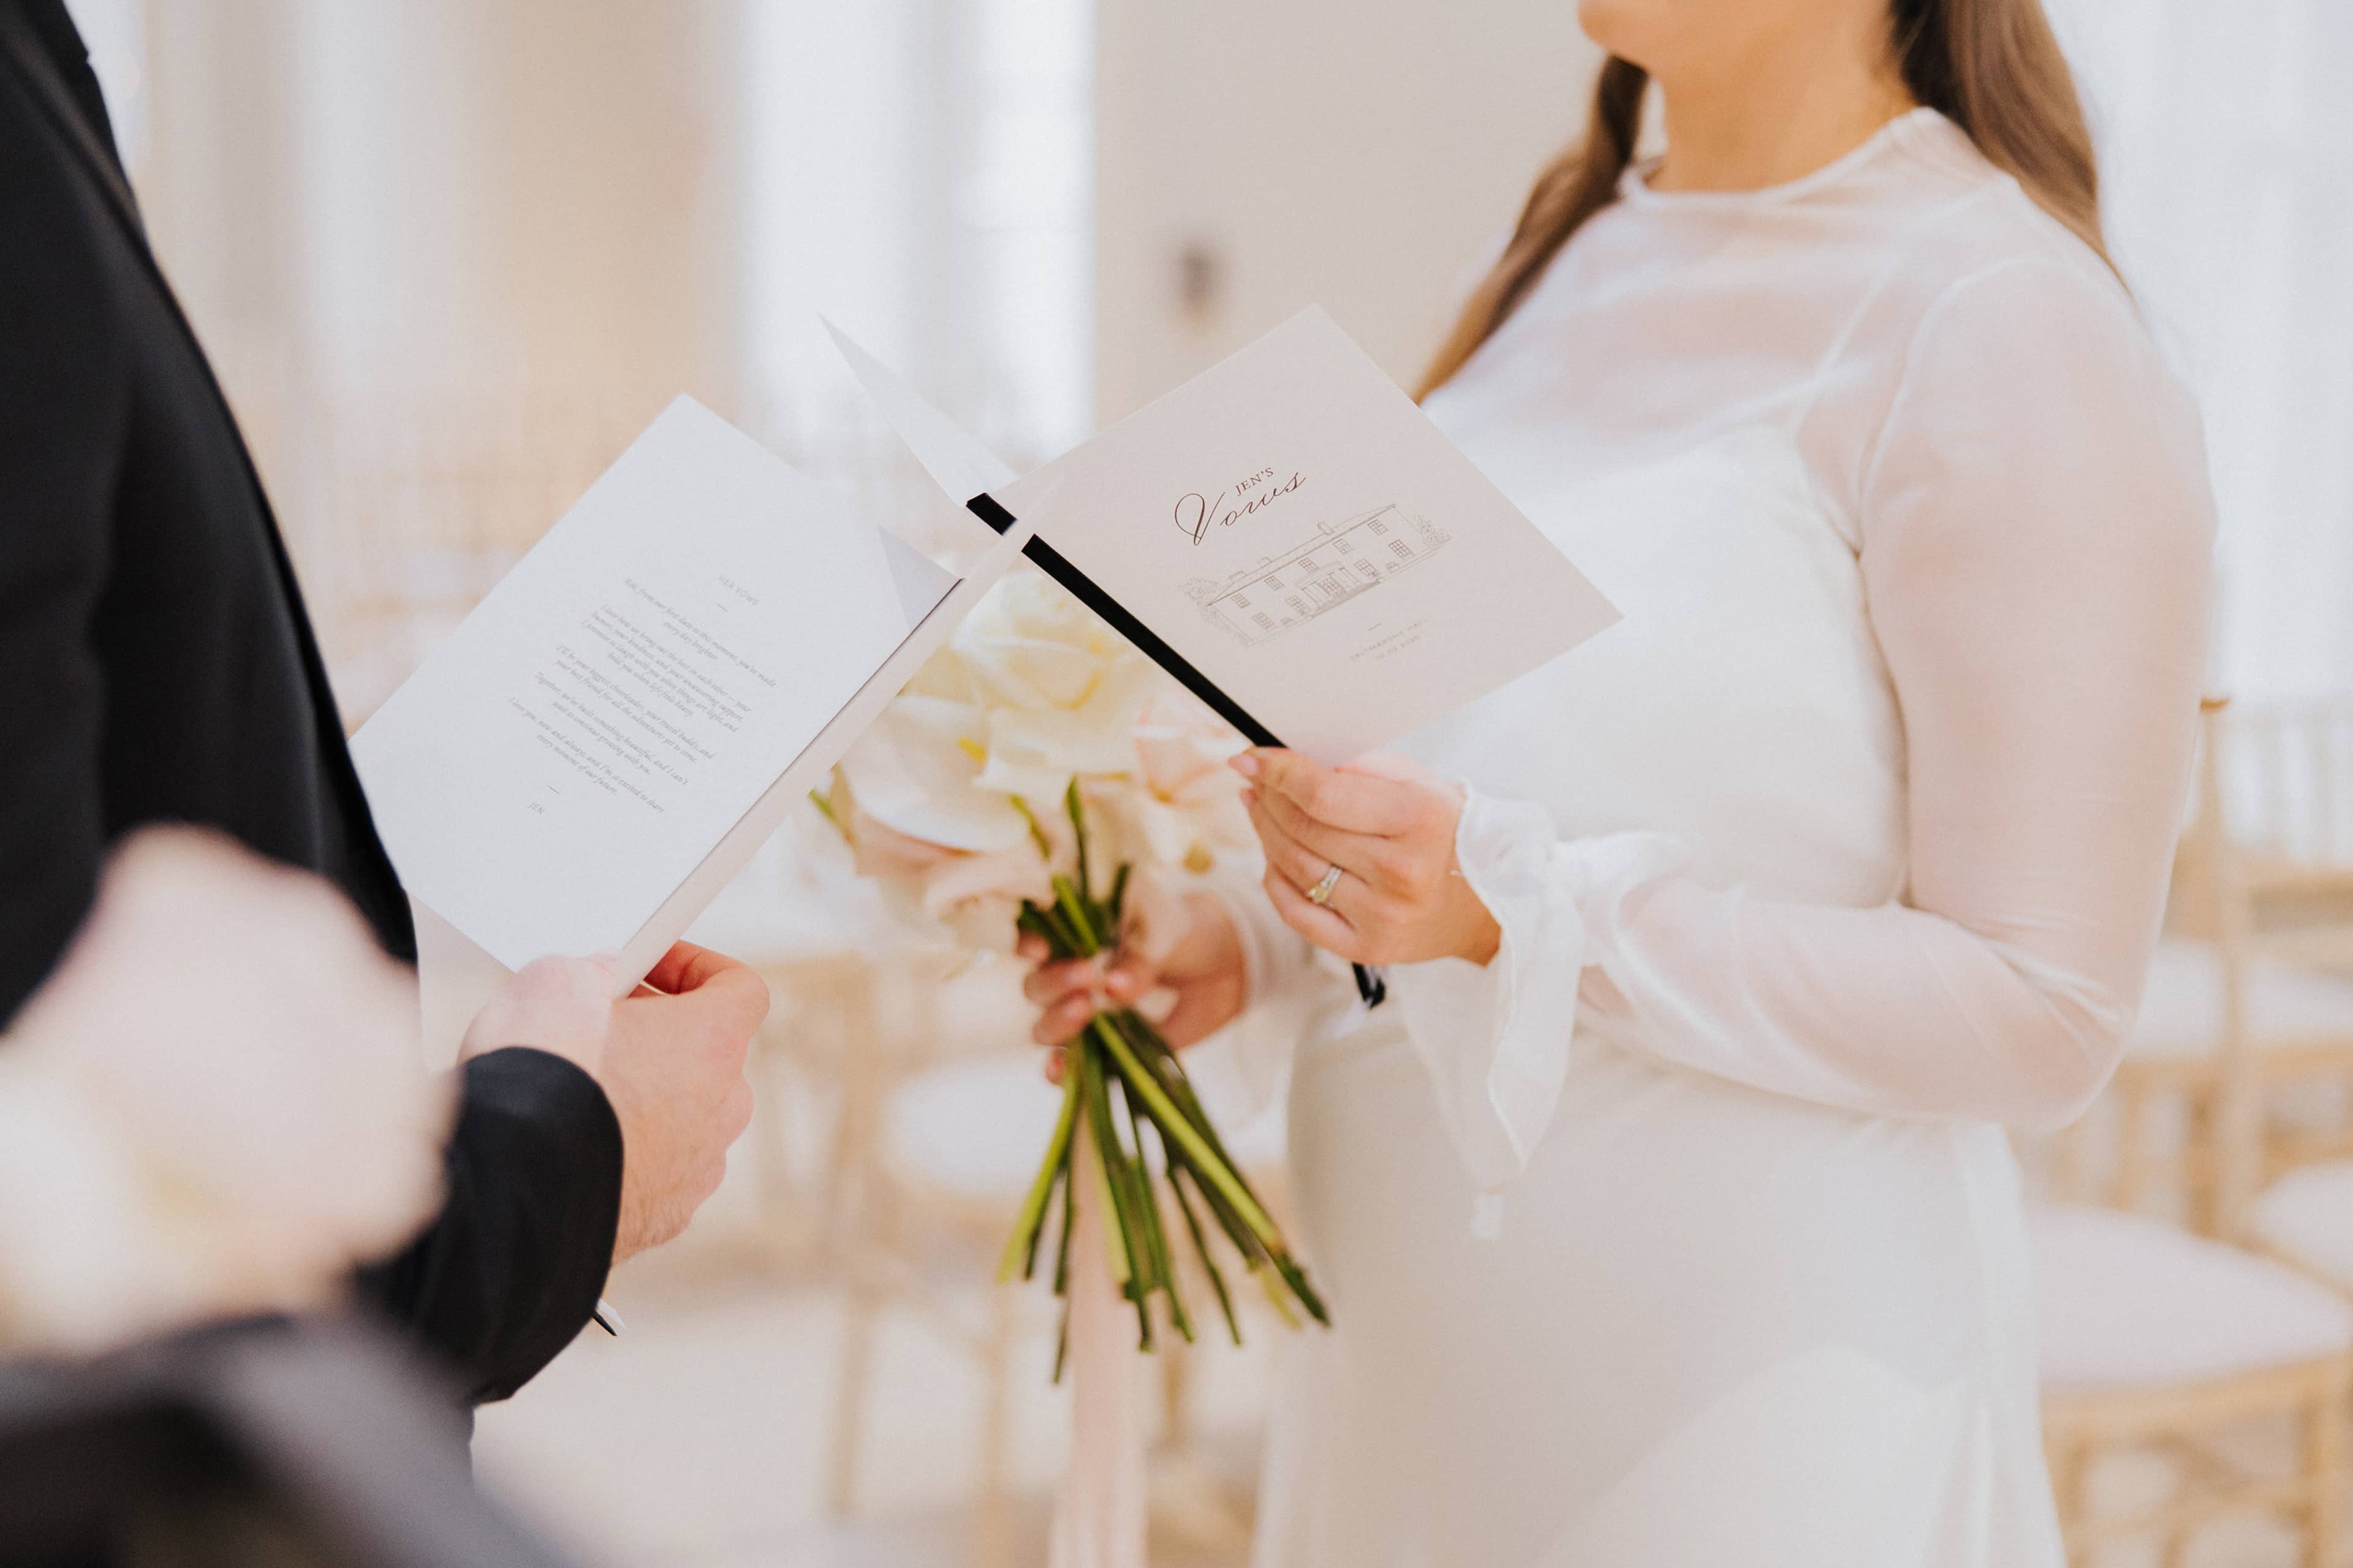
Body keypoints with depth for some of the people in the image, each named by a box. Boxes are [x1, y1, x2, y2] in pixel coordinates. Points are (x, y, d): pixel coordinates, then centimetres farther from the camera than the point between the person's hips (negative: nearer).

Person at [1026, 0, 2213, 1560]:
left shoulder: (2006, 329, -15)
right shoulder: (1565, 248, 9)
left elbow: (2039, 1017, -17)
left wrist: (1520, 914, -25)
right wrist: (1251, 941, 1)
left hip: (1749, 1373, -7)